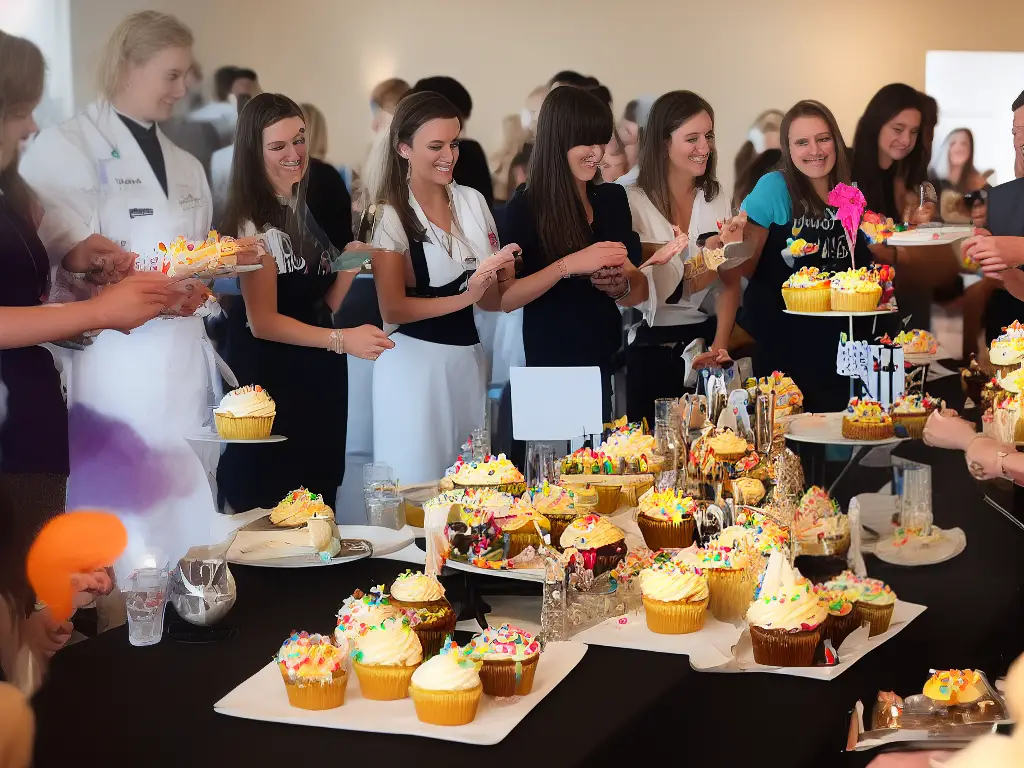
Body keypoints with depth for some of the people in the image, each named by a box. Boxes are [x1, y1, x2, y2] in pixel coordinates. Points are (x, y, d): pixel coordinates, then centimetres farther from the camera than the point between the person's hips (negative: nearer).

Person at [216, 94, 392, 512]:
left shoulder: (302, 213, 10)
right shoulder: (254, 222, -13)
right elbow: (262, 321, -18)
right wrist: (342, 339, -25)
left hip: (318, 383, 8)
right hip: (270, 381, -8)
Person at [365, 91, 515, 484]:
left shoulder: (472, 201, 8)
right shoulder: (390, 216, -6)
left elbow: (493, 300, 12)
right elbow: (392, 309, -13)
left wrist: (497, 275, -10)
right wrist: (464, 296, -22)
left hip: (468, 358, 5)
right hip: (414, 363, -5)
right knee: (420, 486, 0)